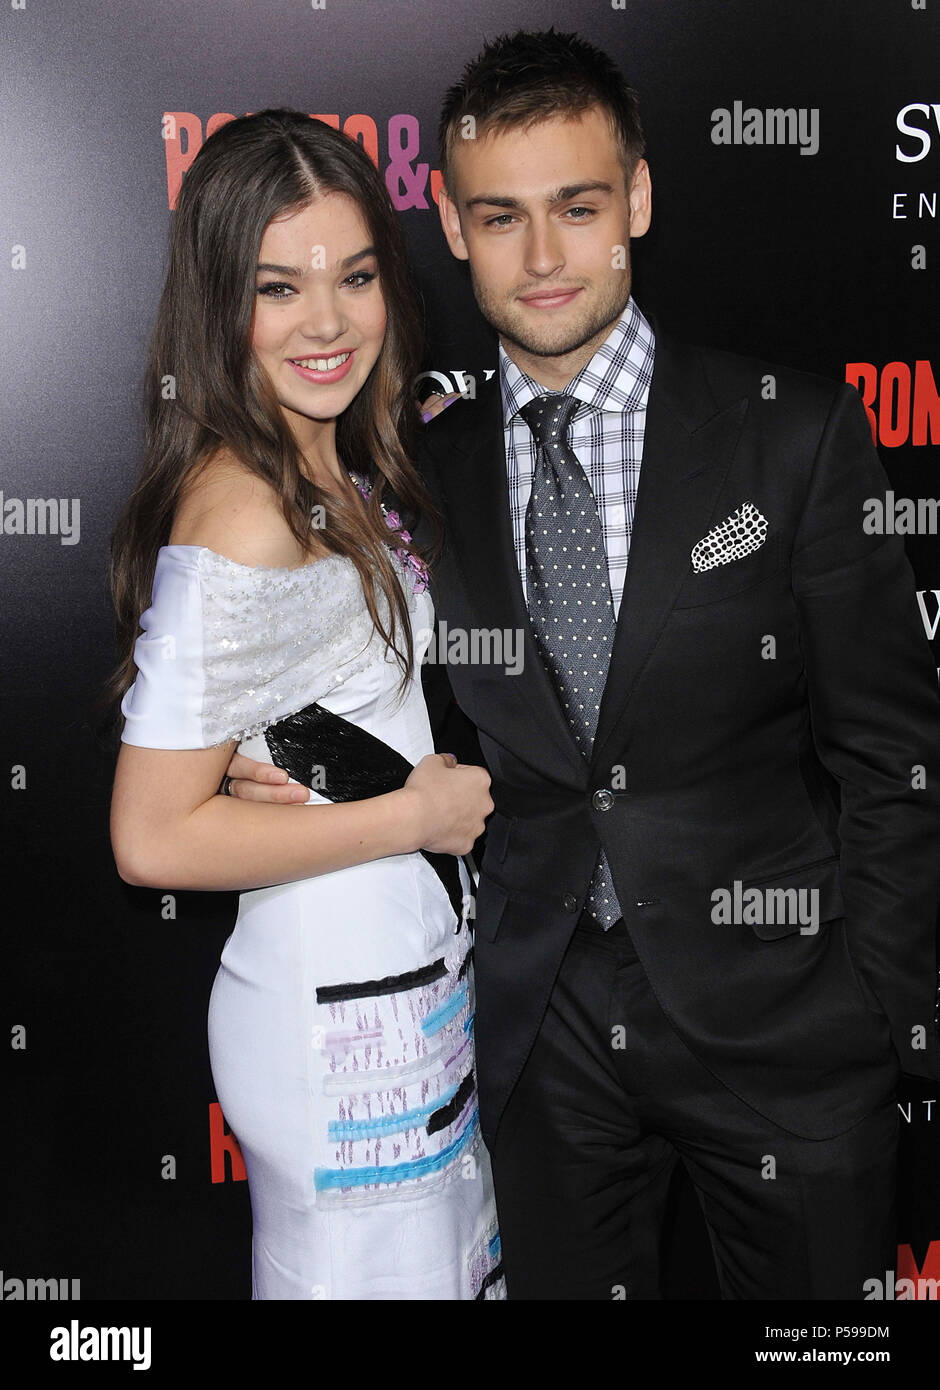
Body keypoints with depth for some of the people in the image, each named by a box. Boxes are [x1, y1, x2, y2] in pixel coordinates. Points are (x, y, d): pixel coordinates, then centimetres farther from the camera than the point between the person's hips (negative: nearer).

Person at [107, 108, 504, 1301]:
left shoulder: (336, 466, 4)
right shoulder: (241, 520, -25)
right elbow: (154, 839, -25)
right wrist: (414, 813, -18)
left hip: (413, 989, 9)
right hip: (341, 1021, -9)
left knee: (447, 1258, 26)